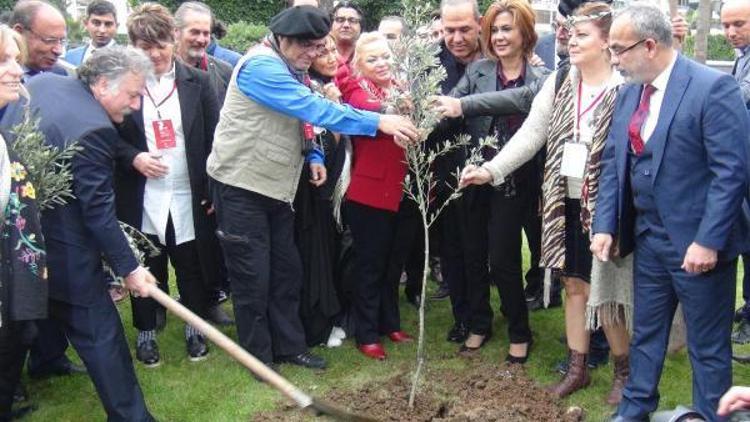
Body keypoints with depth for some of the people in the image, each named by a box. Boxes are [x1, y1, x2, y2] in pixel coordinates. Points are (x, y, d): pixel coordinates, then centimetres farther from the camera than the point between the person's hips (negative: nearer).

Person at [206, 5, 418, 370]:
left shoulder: (292, 69, 9)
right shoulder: (261, 66, -21)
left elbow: (301, 120, 21)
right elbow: (314, 108, -31)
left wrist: (313, 156, 1)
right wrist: (378, 122, -33)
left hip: (275, 186, 9)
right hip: (242, 186, -9)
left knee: (286, 271, 12)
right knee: (253, 276, 0)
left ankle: (289, 346, 24)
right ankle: (259, 357, 14)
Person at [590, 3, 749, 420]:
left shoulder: (713, 88, -16)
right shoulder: (629, 93, 6)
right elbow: (612, 163, 9)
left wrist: (708, 241, -21)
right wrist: (605, 225, 1)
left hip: (697, 243, -7)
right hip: (647, 237, 7)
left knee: (708, 346, 8)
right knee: (645, 333, 21)